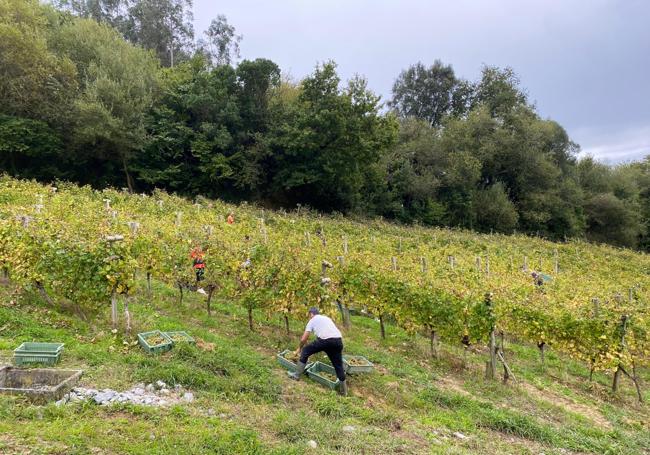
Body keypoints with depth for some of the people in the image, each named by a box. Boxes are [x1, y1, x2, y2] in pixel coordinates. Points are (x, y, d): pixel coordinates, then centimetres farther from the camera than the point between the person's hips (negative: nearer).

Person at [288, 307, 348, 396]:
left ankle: (296, 375, 22)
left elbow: (303, 339, 16)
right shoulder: (326, 318, 34)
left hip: (324, 340, -5)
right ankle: (343, 390, 22)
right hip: (338, 340, 5)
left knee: (305, 351, 17)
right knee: (338, 365, 18)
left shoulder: (312, 320, 19)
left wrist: (300, 348, 34)